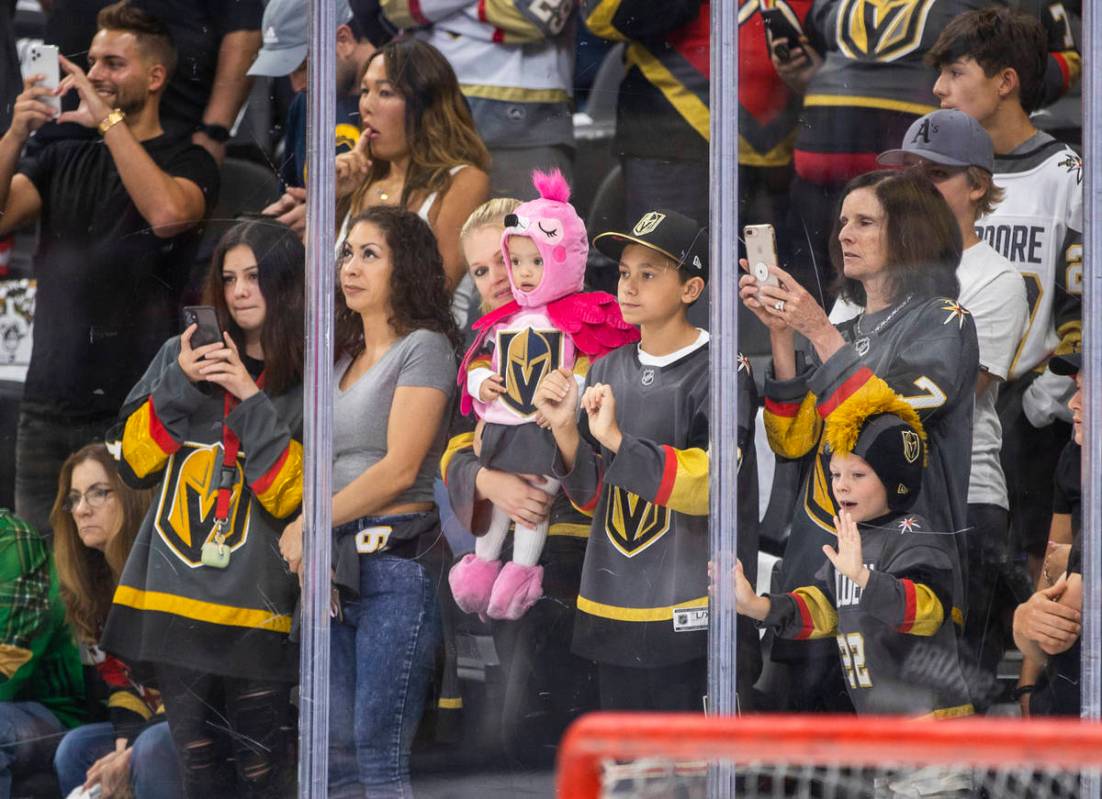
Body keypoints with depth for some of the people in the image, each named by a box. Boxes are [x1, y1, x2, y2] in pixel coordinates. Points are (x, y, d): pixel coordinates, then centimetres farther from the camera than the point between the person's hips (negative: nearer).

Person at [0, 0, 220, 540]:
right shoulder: (63, 159, 17)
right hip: (49, 405, 5)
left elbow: (167, 213, -20)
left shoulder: (187, 161, 3)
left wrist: (108, 120, -17)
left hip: (134, 409, -4)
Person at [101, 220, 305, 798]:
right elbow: (135, 463, 7)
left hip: (255, 604, -3)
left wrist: (253, 401, -13)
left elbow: (294, 496, -8)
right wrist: (179, 386, -6)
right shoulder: (183, 356, 9)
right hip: (174, 598, 3)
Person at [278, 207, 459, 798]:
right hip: (337, 568, 8)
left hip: (397, 564, -8)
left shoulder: (423, 348, -3)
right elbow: (322, 464, 16)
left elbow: (400, 469, -11)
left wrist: (310, 524, -7)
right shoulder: (343, 360, 20)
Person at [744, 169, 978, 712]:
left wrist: (819, 332, -13)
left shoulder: (942, 322, 1)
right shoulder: (843, 332, 19)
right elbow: (793, 440, 7)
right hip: (817, 557, 6)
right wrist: (782, 336, -2)